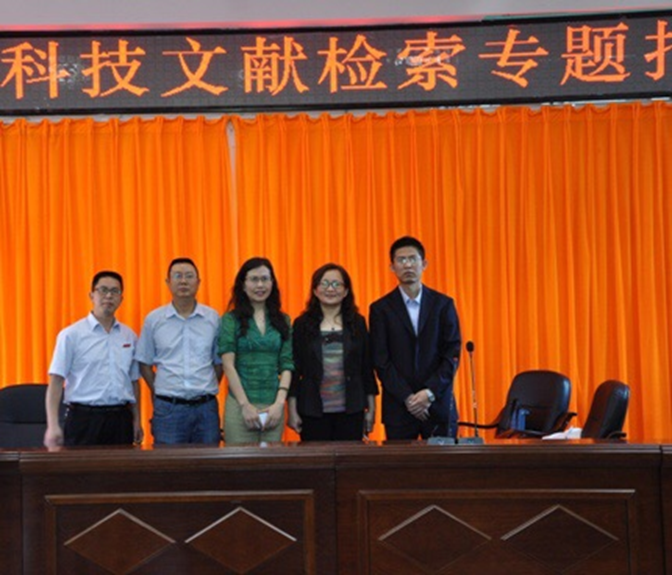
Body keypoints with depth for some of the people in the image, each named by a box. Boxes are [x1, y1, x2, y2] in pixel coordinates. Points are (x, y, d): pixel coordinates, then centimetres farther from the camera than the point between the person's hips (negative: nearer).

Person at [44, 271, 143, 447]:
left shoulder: (130, 336, 11)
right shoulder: (71, 335, -1)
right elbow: (56, 381, -4)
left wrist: (137, 421, 12)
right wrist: (53, 426, -13)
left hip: (120, 419, 4)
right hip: (84, 418, -4)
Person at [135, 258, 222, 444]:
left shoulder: (213, 318, 5)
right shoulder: (153, 319, 4)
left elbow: (219, 362, 11)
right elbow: (144, 364, 9)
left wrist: (207, 390, 7)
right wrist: (160, 391, 6)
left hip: (206, 408, 1)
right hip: (168, 408, -1)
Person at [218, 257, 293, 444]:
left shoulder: (282, 320, 10)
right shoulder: (231, 319, 2)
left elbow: (287, 365, 6)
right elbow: (228, 365, -4)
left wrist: (279, 403, -6)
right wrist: (245, 405, -11)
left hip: (274, 406, 3)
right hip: (240, 405, -2)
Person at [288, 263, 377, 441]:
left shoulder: (357, 323, 7)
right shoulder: (302, 324, 3)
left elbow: (367, 368, 8)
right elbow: (294, 369, 2)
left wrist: (371, 408, 6)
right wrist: (292, 411, -2)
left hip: (351, 411, 1)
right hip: (313, 411, -1)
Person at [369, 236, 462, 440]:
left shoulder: (443, 304, 6)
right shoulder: (381, 309, 4)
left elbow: (452, 354, 1)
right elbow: (381, 361, -1)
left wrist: (430, 392, -10)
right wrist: (407, 397, -11)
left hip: (438, 403, 1)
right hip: (398, 406, -1)